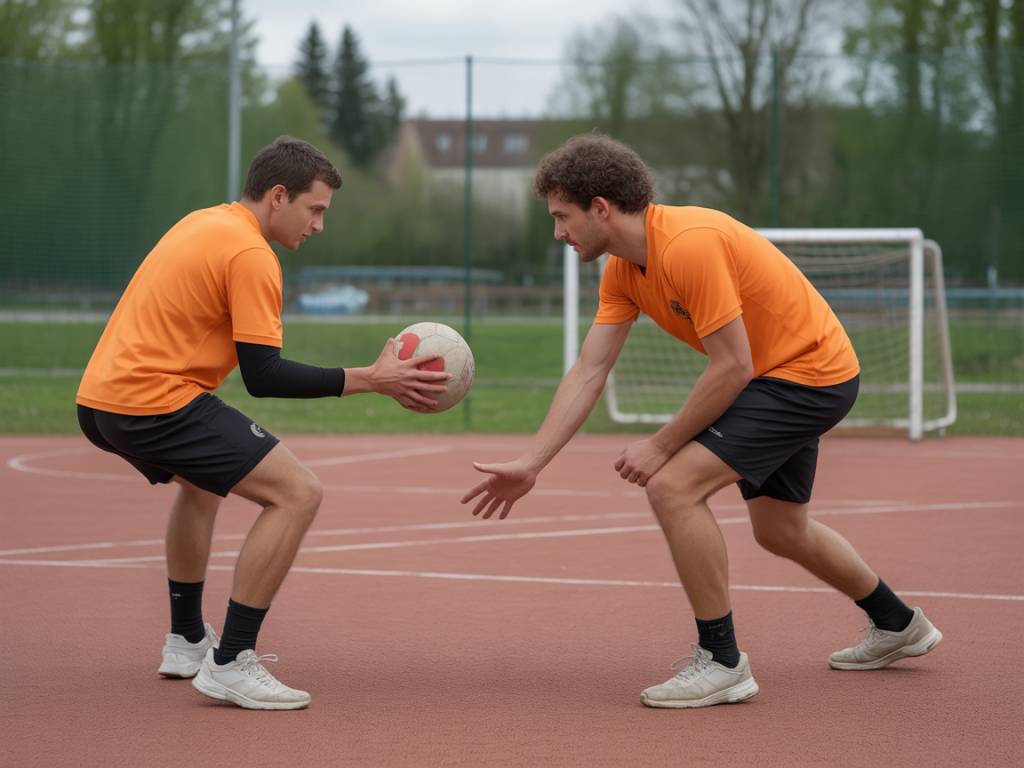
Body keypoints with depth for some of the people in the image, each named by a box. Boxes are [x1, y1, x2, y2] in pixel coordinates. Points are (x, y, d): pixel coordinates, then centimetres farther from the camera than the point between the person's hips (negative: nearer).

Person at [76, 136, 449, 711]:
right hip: (156, 403, -11)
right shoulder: (250, 254, -12)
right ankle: (230, 664, -13)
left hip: (99, 400, 11)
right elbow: (263, 377, -16)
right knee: (299, 492, -13)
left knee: (204, 479, 37)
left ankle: (187, 641, 40)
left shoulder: (204, 223, 18)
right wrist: (369, 380, -12)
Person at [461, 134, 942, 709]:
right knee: (779, 530, 24)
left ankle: (722, 663, -11)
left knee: (673, 485, -21)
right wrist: (529, 465, -5)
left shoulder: (688, 245, -29)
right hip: (779, 374, 10)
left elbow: (733, 366, -27)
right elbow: (588, 374, 1)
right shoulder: (623, 269, 1)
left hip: (811, 373, -10)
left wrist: (662, 444, -19)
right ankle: (898, 625, 47)